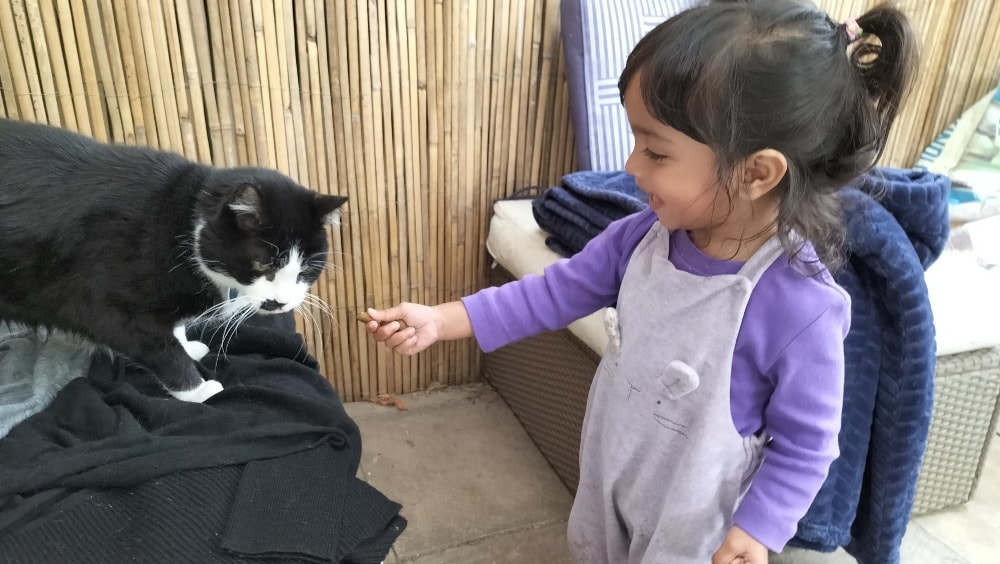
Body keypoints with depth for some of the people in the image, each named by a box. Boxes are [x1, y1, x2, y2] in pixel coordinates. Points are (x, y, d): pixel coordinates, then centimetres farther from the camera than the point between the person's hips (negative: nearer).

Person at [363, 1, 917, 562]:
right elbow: (562, 288, -7)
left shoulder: (802, 310, -32)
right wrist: (440, 320, -9)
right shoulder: (646, 234, -17)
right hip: (609, 471, 5)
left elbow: (804, 445, -19)